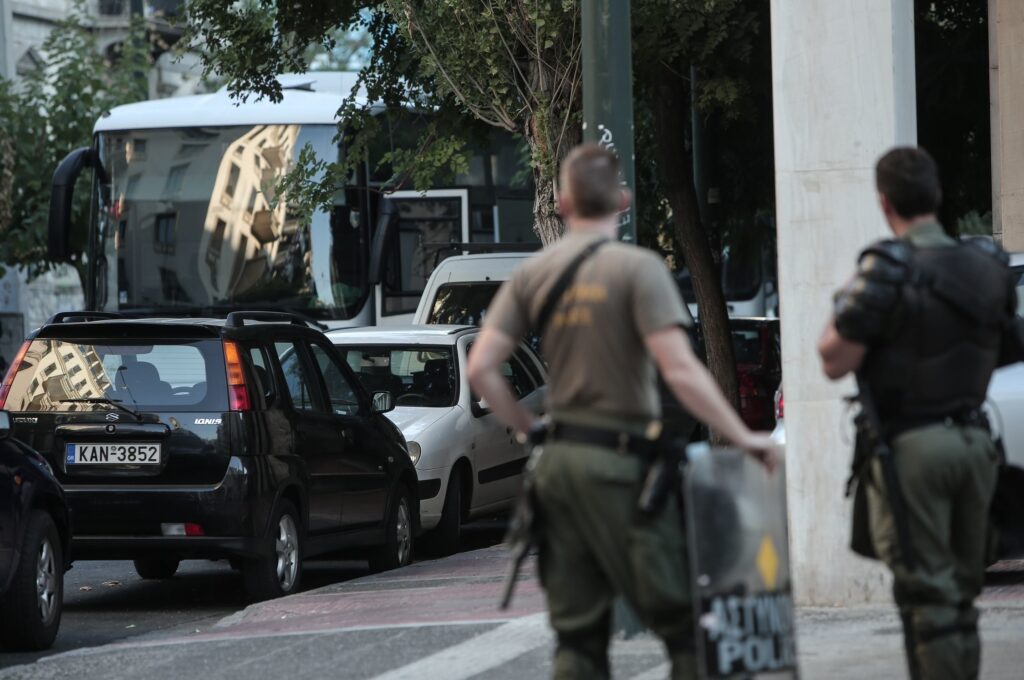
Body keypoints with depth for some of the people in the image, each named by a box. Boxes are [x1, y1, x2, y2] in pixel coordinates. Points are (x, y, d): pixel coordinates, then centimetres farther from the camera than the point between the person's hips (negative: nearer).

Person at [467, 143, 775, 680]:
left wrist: (528, 428, 14)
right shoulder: (637, 267, -10)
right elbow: (680, 370, -17)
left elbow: (481, 368, 3)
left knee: (577, 634, 9)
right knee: (683, 619, 1)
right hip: (620, 460, -6)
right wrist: (742, 437, -10)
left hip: (559, 459, 6)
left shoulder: (532, 273, 7)